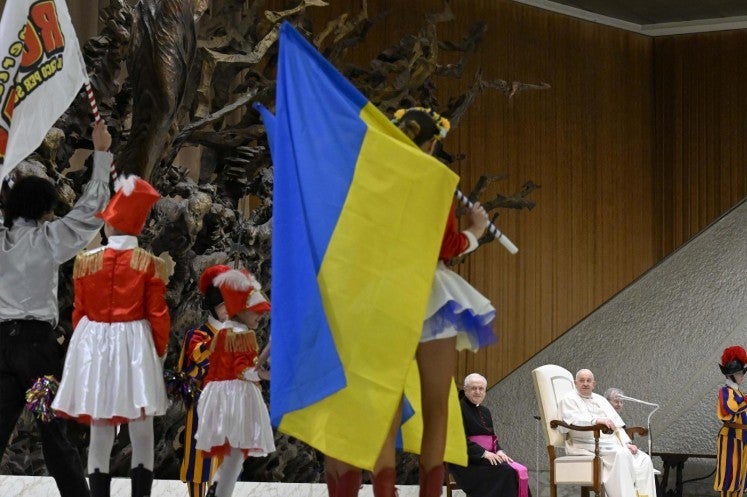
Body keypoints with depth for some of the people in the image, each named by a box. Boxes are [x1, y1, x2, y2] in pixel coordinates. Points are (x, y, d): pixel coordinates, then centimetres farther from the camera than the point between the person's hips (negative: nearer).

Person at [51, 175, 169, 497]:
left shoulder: (86, 262, -2)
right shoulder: (150, 264, -6)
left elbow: (79, 312, 4)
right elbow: (157, 315, -5)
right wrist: (160, 351, 9)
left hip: (94, 346, 2)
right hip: (135, 347, -2)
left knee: (100, 434, 6)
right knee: (141, 436, 4)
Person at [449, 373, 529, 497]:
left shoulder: (485, 411, 21)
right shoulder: (459, 409, -4)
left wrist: (499, 451, -4)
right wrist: (483, 453, -20)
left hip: (488, 456, 7)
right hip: (468, 461, -7)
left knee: (521, 471, -17)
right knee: (506, 472, -28)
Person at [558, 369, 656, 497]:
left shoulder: (600, 400, 26)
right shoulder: (569, 400, 4)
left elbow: (617, 425, 23)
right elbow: (572, 421, -16)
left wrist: (626, 443, 5)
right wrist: (596, 420, -31)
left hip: (611, 444, 7)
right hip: (589, 446, -7)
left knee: (644, 460, -15)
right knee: (621, 455, -33)